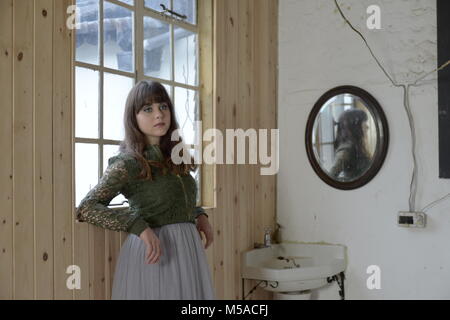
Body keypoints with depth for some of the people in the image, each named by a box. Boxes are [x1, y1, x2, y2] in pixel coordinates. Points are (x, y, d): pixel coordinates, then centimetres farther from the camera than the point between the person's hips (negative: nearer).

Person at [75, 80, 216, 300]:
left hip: (188, 250, 6)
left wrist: (199, 215, 3)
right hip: (154, 253, -6)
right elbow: (86, 208, -17)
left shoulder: (175, 157, 9)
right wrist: (139, 227, -27)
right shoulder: (128, 163, -10)